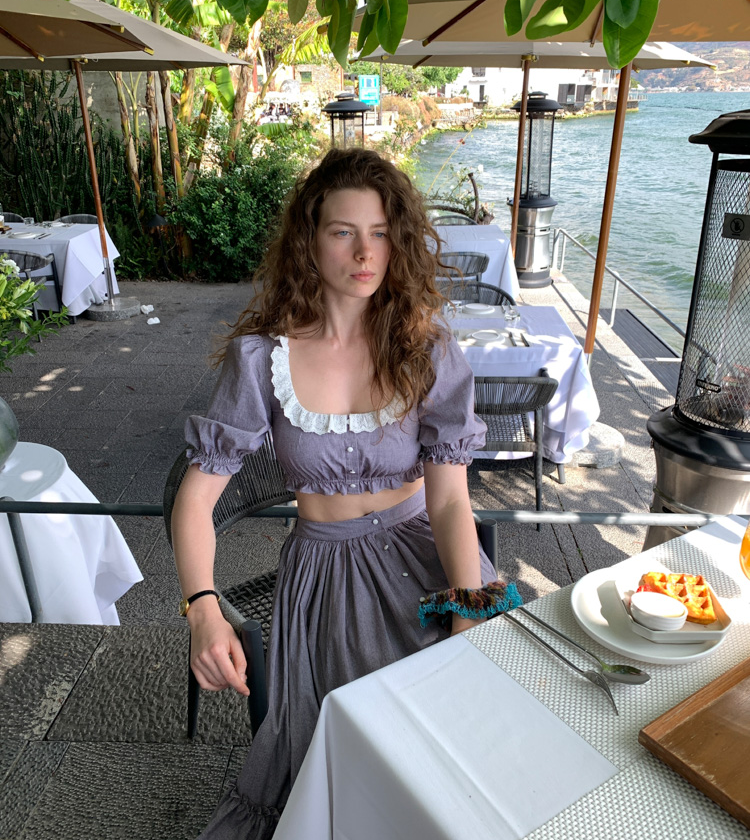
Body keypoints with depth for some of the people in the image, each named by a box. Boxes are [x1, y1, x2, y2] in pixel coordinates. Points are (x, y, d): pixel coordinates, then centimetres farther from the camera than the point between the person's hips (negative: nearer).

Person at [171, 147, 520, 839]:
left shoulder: (430, 353, -7)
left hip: (423, 550, 2)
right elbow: (197, 496, -7)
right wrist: (203, 608, -23)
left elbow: (449, 501, -10)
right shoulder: (262, 356, -11)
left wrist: (472, 617, -25)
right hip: (325, 564, -1)